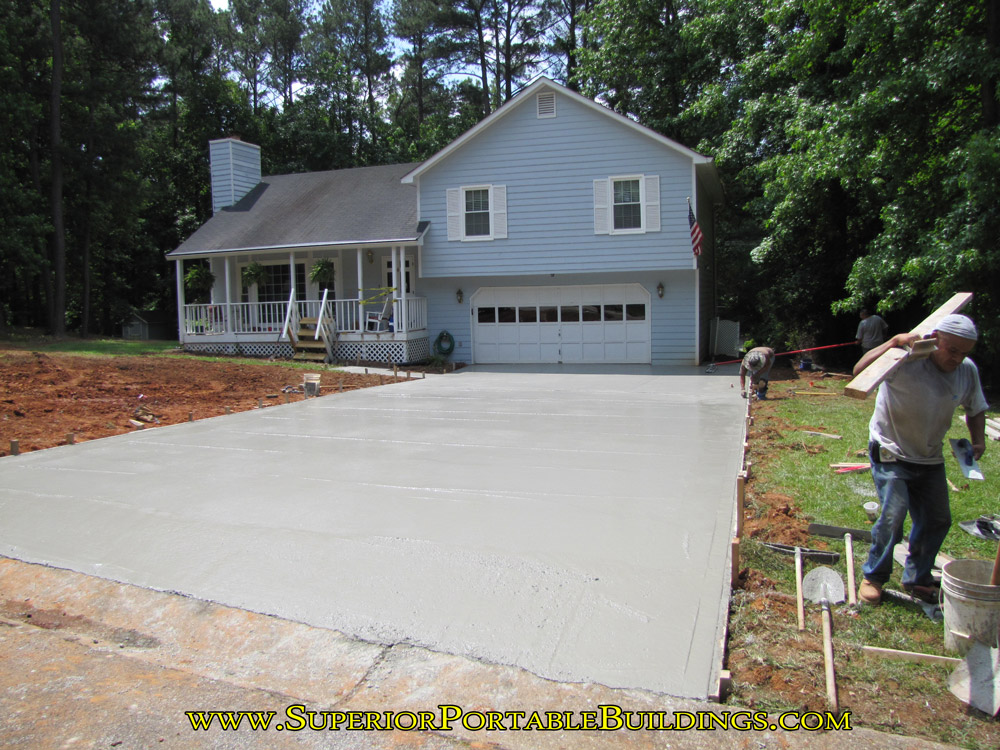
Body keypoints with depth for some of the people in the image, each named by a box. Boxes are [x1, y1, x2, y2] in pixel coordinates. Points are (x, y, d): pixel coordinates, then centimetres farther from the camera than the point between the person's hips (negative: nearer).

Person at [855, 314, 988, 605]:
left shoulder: (968, 371, -3)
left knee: (938, 520, 10)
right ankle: (873, 576, 4)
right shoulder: (907, 361, -23)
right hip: (891, 454, -6)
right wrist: (894, 342, -42)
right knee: (893, 514, -17)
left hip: (930, 459, 7)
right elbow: (860, 371, -38)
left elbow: (976, 409, 14)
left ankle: (917, 579, 30)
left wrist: (978, 440, -2)